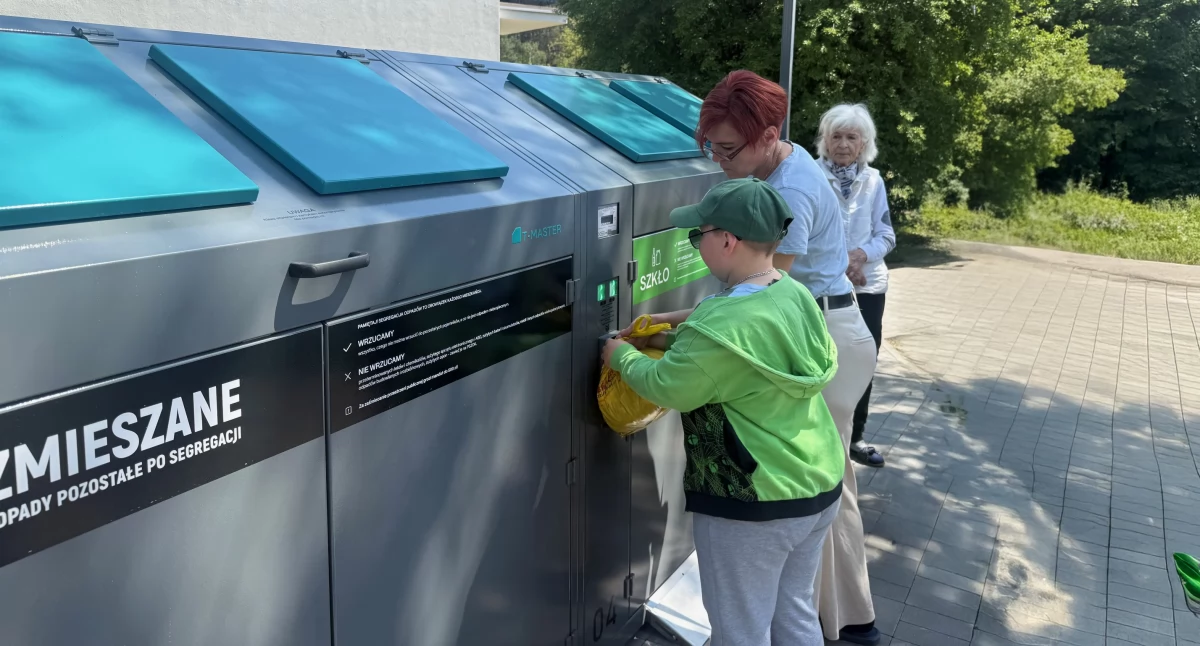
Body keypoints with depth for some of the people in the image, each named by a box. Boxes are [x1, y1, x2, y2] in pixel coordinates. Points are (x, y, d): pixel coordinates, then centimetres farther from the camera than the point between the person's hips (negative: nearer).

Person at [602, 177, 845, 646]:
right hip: (821, 484, 9)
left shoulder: (721, 328, -26)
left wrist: (621, 356, 3)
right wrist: (681, 329, 11)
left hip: (755, 505, -8)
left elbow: (666, 387, -14)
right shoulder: (797, 294, 0)